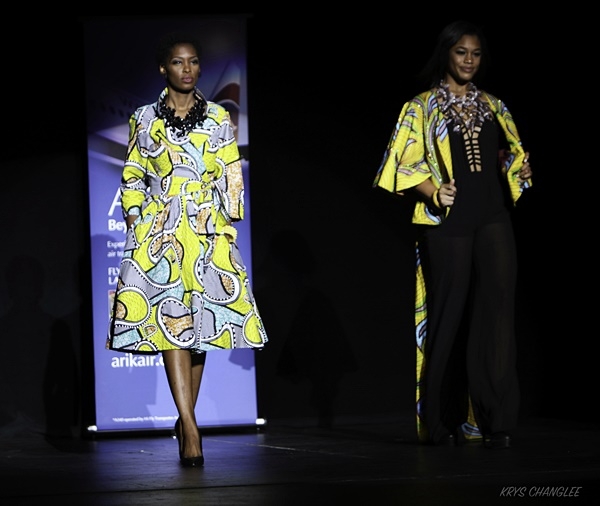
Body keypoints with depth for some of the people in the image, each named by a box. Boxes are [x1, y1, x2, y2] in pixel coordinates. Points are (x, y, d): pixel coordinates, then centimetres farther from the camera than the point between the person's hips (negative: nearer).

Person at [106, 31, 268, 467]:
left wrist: (228, 224, 1)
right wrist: (136, 223, 1)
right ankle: (191, 430, -17)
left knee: (202, 322, 2)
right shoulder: (145, 119, 6)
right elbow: (132, 178, 10)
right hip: (160, 233, -1)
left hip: (208, 232, 1)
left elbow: (232, 178, 8)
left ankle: (187, 419, 15)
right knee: (170, 321, -12)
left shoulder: (218, 118, 7)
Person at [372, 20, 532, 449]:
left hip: (493, 220, 3)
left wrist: (519, 169, -1)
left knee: (496, 310, -9)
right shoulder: (421, 108, 5)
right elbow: (407, 164, 0)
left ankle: (497, 420, -11)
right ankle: (442, 422, 8)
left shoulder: (494, 107, 16)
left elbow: (513, 154, 21)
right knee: (449, 316, 0)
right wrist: (433, 193, -16)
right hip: (447, 224, -3)